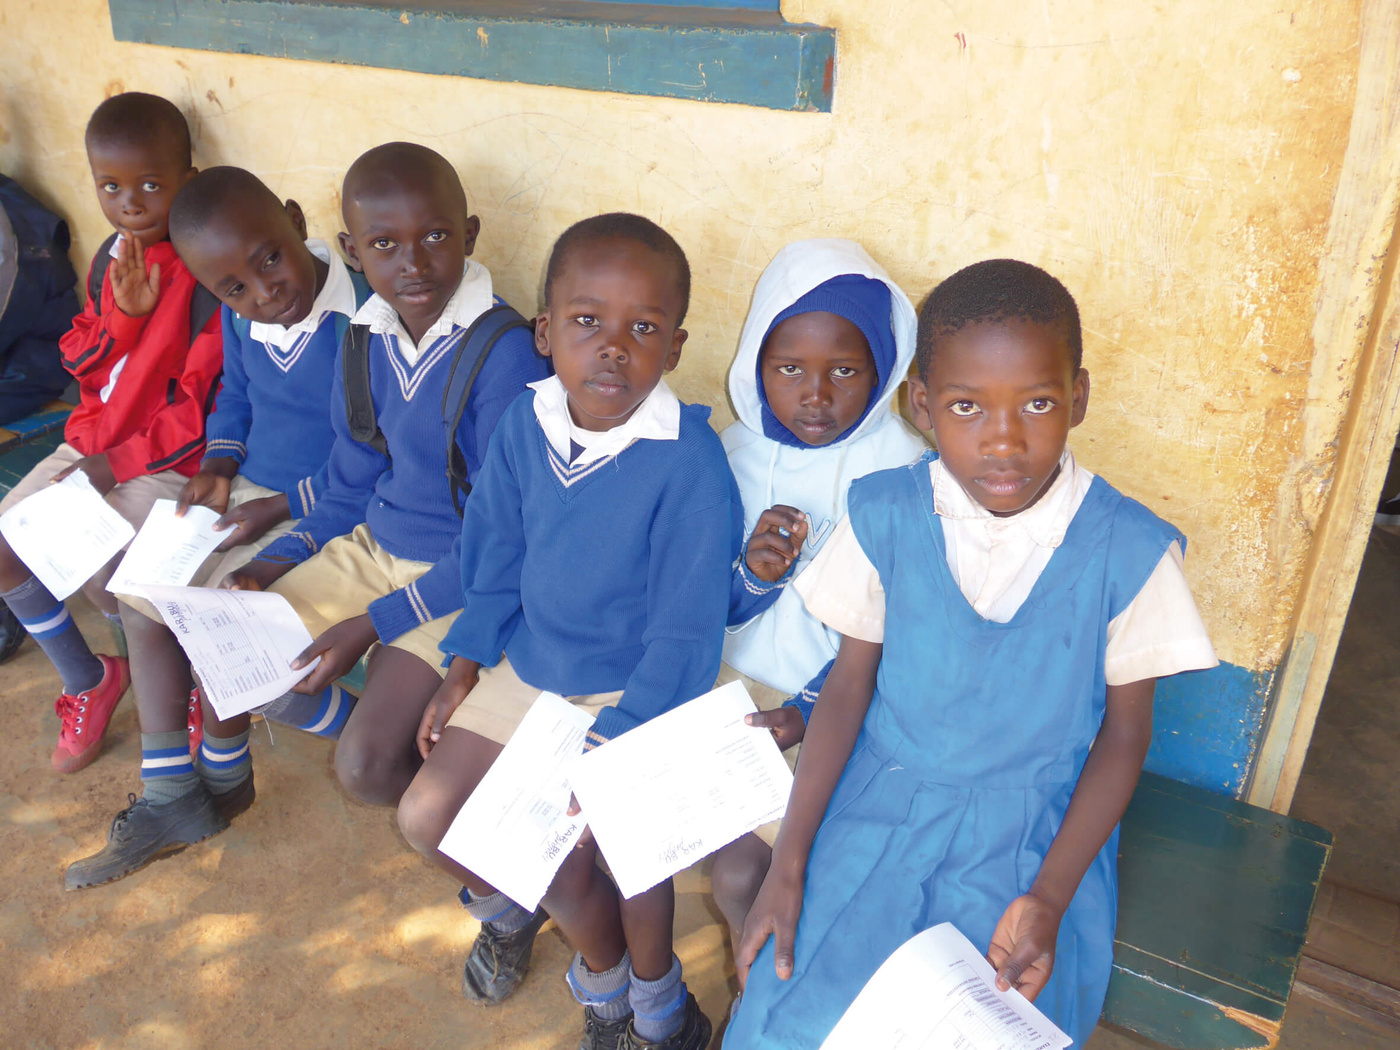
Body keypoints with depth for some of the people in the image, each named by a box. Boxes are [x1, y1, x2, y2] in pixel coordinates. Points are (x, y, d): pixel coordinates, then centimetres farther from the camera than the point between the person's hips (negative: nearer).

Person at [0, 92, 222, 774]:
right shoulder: (113, 259, 7)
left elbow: (207, 403, -20)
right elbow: (84, 362, 7)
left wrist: (117, 462, -19)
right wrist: (125, 313, -13)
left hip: (170, 461, -8)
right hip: (97, 444, 8)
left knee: (93, 563, -22)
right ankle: (87, 680, 22)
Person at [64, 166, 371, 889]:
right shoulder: (240, 318, 0)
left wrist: (284, 506, -20)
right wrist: (219, 462, 2)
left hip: (323, 509, -8)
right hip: (245, 491, 8)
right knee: (144, 598, 2)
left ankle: (221, 781, 14)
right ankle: (170, 801, 13)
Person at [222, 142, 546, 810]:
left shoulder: (506, 355, -22)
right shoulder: (364, 340, 0)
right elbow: (353, 482, 13)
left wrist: (379, 621, -18)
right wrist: (278, 562, 0)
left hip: (462, 579, -7)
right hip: (370, 548, 7)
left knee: (365, 768, -16)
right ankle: (394, 722, 24)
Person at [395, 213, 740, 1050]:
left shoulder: (690, 463, -25)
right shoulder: (526, 424, -7)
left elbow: (685, 631, -21)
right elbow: (495, 555, 7)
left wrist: (611, 745, -21)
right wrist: (466, 666, 5)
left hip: (633, 690, -6)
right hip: (528, 667, 6)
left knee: (561, 855, -16)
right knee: (428, 814, 5)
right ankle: (508, 905, 39)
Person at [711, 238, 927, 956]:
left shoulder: (903, 472, -14)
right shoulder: (736, 451, -1)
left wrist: (811, 709, -19)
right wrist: (753, 575, -19)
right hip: (731, 683, 5)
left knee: (739, 869, -17)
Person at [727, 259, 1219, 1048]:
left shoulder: (1130, 552, -13)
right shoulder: (886, 517, -9)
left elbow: (1125, 730, -3)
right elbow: (852, 680, -1)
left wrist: (1048, 901, -13)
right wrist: (790, 861, -6)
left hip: (1034, 832, 0)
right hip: (882, 803, 1)